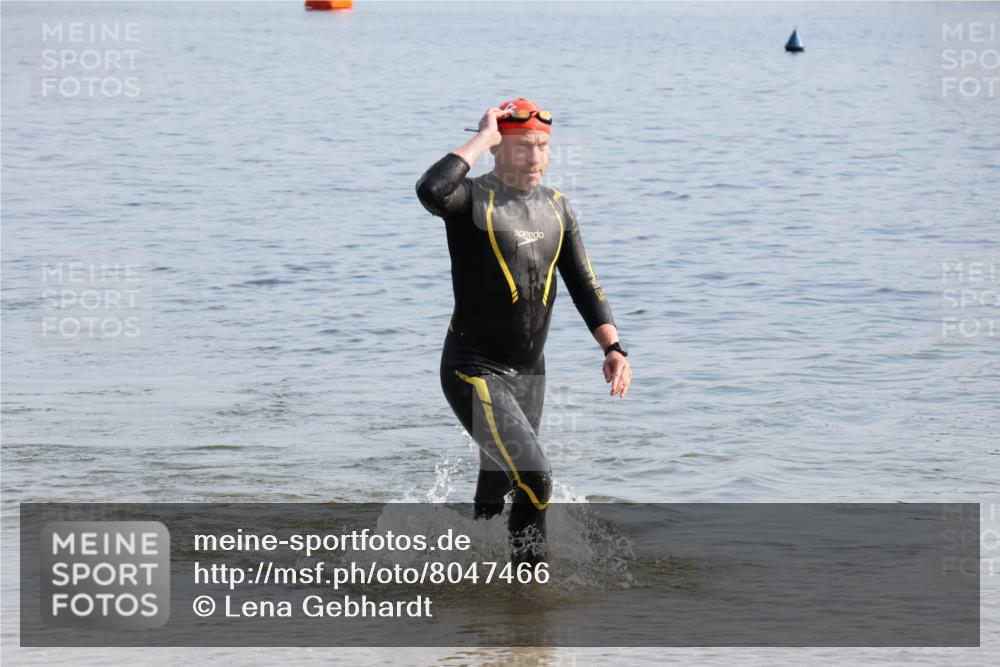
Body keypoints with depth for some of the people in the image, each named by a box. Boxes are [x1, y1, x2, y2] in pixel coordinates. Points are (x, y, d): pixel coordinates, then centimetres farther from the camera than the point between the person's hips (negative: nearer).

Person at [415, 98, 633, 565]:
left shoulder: (556, 207, 8)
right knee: (535, 480, -20)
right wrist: (483, 138, -25)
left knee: (497, 490, 21)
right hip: (474, 373, -7)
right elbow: (431, 191, -37)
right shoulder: (473, 199, -13)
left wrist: (613, 348, -2)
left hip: (529, 373, 7)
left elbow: (583, 285, 12)